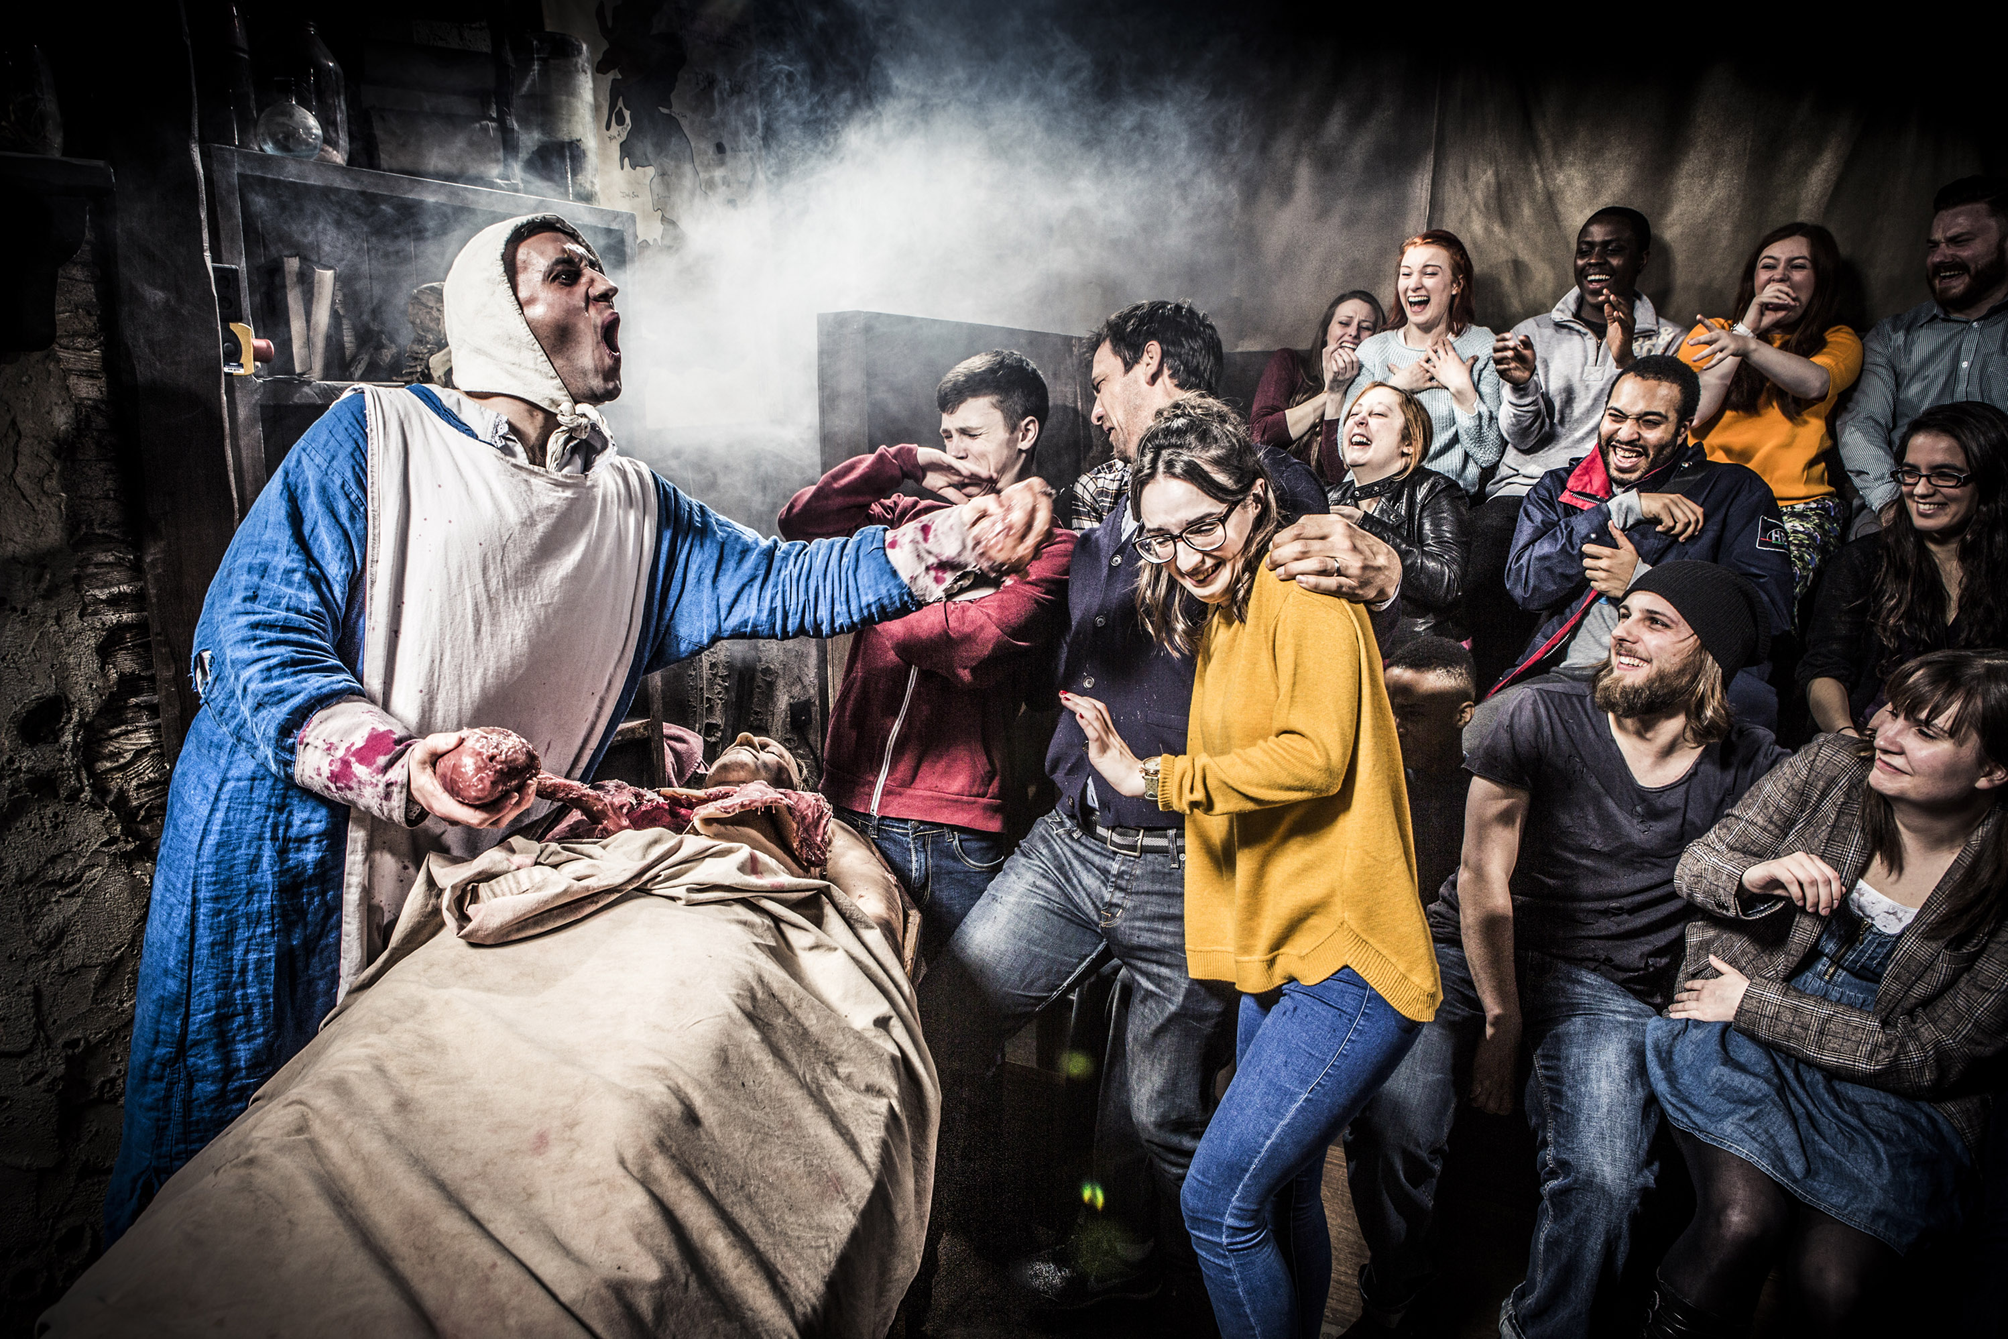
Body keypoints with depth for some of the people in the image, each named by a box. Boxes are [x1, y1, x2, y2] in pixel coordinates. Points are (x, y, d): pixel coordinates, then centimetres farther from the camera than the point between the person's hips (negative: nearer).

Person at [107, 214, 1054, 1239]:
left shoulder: (633, 511, 9)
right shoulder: (379, 435, -4)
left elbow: (780, 584, 1)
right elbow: (252, 634, -10)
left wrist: (952, 545, -11)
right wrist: (394, 768, -26)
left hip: (480, 878, 4)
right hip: (288, 856, -3)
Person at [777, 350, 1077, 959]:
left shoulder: (1049, 545, -1)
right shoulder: (911, 517, 15)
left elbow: (981, 645, -17)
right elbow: (799, 522, 5)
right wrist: (905, 462, 0)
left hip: (956, 835, -4)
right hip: (851, 806, 5)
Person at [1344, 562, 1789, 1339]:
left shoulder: (1752, 769, 0)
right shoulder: (1545, 718, -6)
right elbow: (1482, 877, -5)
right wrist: (1500, 1021, -5)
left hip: (1611, 987, 1)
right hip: (1472, 953, -1)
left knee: (1603, 1180, -23)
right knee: (1387, 1122, -23)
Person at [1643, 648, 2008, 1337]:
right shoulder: (1833, 765, -5)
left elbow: (1927, 1055, -8)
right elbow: (1695, 864, 3)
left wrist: (1753, 1003, -12)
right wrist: (1753, 877, -21)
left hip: (1888, 1087, 0)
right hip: (1743, 1045, 0)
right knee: (1741, 1221, -26)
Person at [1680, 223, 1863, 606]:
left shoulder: (1838, 341, 16)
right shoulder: (1713, 331, 18)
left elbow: (1815, 382, -11)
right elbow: (1690, 412, -1)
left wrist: (1746, 345, -29)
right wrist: (1748, 326, 0)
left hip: (1798, 506, 0)